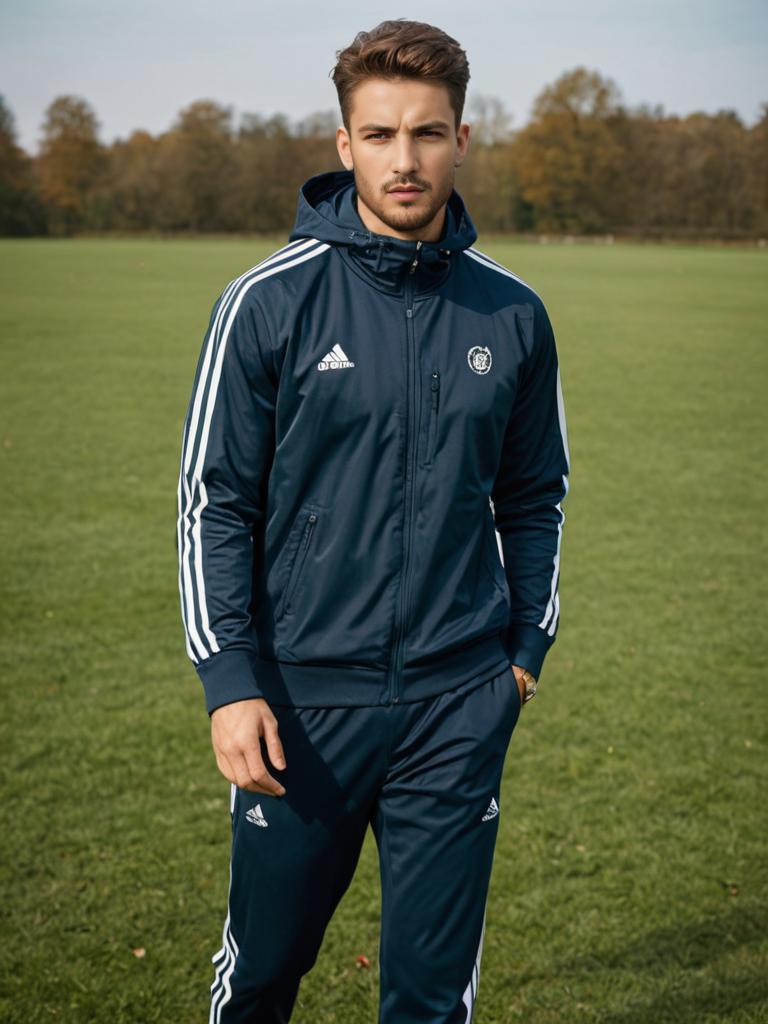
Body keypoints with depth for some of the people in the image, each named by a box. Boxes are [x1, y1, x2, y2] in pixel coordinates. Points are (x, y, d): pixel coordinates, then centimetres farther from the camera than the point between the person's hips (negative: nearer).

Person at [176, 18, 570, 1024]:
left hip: (460, 705, 2)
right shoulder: (268, 301, -6)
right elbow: (215, 500, -3)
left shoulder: (511, 313, 3)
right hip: (303, 694, -1)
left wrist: (527, 646, 10)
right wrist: (229, 680, -9)